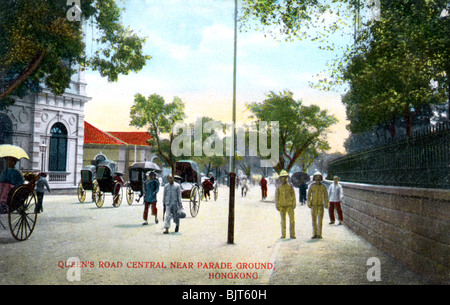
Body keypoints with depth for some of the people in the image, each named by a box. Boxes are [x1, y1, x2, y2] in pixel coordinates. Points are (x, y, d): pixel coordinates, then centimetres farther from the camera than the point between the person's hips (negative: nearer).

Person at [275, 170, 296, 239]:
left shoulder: (290, 186, 1)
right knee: (283, 221, 3)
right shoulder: (278, 187, 3)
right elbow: (277, 197, 3)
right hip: (282, 206, 1)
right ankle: (283, 235, 10)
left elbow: (293, 196, 0)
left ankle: (292, 234, 0)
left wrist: (294, 204, -8)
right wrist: (277, 206, -5)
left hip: (289, 205, 0)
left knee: (292, 219, -7)